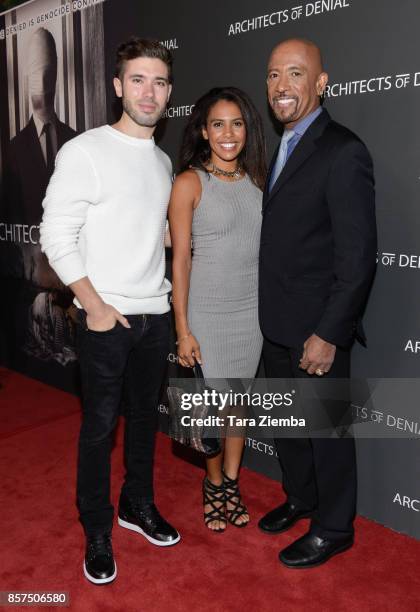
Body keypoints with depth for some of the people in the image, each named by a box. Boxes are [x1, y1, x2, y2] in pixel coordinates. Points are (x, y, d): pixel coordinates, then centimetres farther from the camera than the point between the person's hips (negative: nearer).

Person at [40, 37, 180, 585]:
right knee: (101, 424, 4)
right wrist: (95, 306, -13)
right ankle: (97, 531, 22)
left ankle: (138, 505, 35)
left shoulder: (163, 162, 10)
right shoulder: (85, 151, -8)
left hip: (155, 313, 6)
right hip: (105, 317, -5)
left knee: (145, 415, 15)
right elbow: (57, 237, -11)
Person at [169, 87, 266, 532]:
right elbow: (180, 258, -9)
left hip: (253, 309, 4)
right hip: (207, 312, -4)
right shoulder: (189, 183, -9)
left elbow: (263, 244, 10)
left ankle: (232, 482, 35)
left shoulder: (255, 178, 5)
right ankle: (214, 484, 33)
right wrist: (182, 329, -11)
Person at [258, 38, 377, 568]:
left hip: (316, 328, -8)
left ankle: (333, 528, 29)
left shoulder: (343, 152, -15)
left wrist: (328, 333, -20)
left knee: (325, 429, 8)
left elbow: (358, 255, -19)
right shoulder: (284, 148, 11)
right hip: (277, 325, 8)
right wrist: (269, 313, 11)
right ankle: (300, 498, 43)